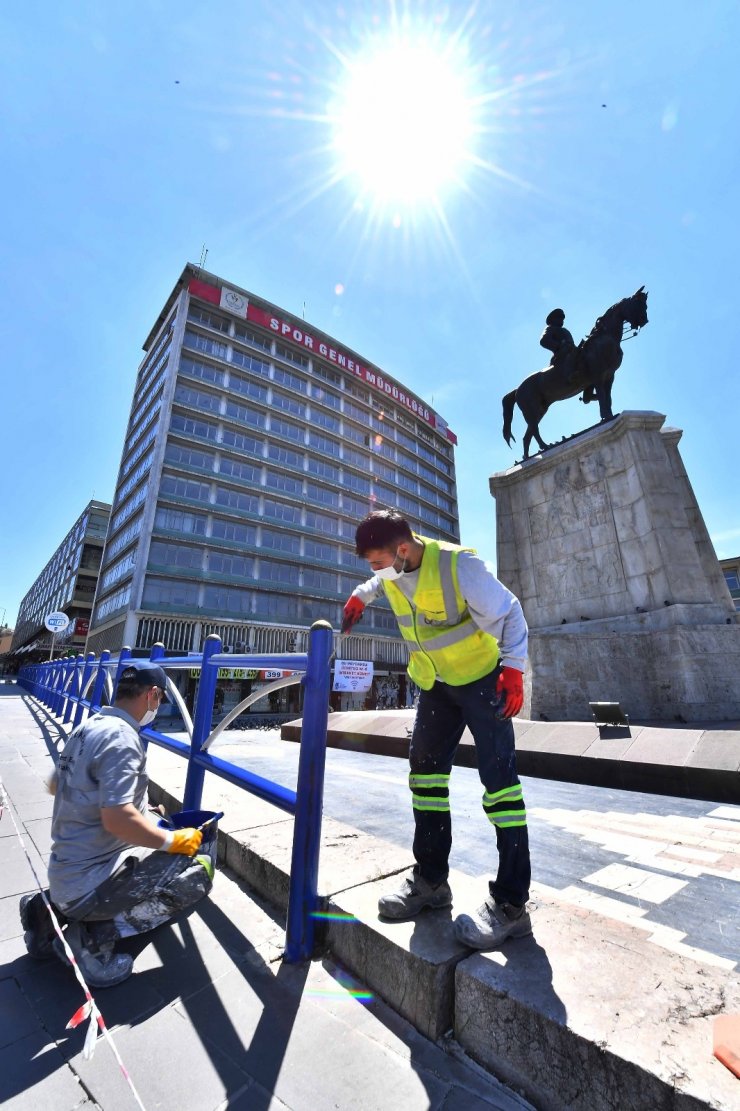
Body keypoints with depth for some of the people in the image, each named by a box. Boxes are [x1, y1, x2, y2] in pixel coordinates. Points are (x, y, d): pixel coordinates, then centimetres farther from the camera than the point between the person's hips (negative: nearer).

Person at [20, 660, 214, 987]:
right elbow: (117, 820, -30)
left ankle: (54, 910, 16)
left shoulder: (87, 727, 3)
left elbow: (55, 786, 18)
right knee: (196, 871, -11)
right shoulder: (121, 737, -25)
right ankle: (92, 936, -5)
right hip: (89, 881, -9)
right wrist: (173, 841, -17)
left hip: (65, 873, 9)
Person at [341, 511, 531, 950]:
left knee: (498, 777, -7)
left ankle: (511, 903, 8)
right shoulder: (394, 569, -8)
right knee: (425, 770, 9)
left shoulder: (459, 564, -28)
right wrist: (361, 596, 11)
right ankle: (431, 879, 25)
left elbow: (509, 612, -19)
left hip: (482, 677, -6)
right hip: (435, 683, 7)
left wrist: (513, 668, -25)